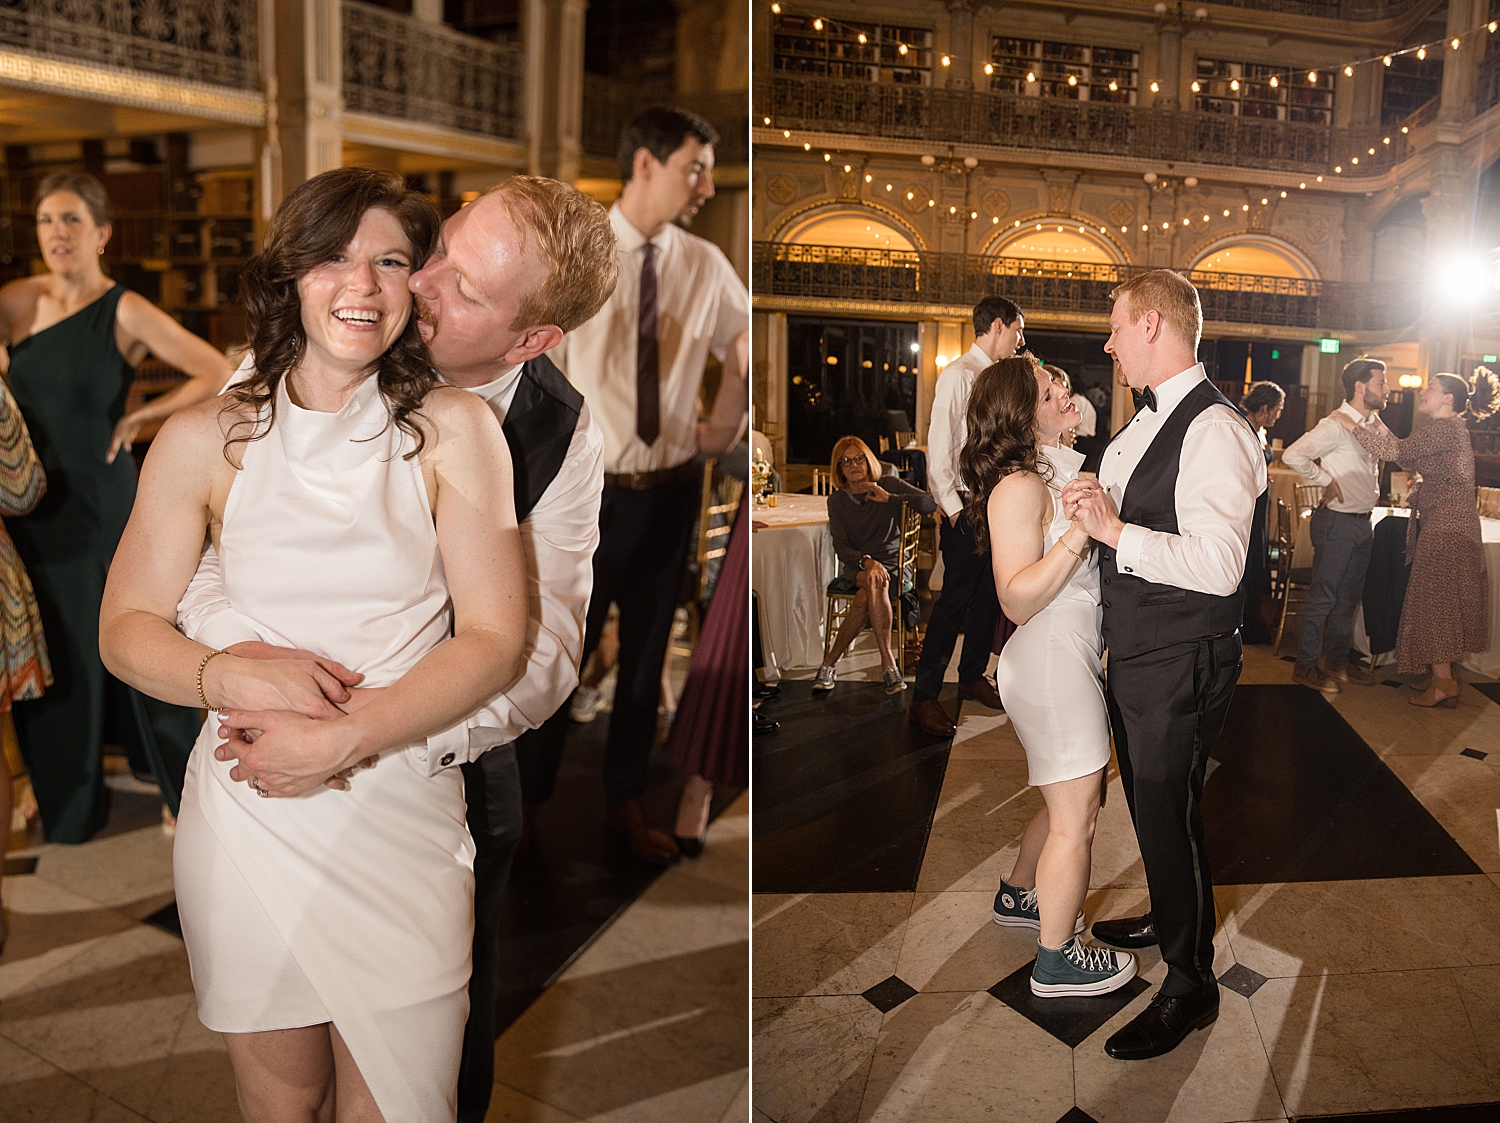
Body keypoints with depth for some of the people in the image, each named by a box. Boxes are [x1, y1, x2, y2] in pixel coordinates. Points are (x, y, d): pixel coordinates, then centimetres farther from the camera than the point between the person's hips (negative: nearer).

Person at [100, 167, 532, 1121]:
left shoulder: (455, 429, -3)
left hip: (406, 822, -1)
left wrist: (341, 737, -18)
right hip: (246, 821, 1)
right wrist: (237, 677, -15)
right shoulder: (204, 441, 2)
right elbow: (126, 628, 6)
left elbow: (496, 639, -7)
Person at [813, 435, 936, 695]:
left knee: (865, 598, -35)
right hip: (856, 569, 1)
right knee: (875, 583, -36)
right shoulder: (837, 501, 9)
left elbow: (931, 504, -8)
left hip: (893, 566, 0)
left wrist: (889, 498, -15)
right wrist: (867, 562, -22)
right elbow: (841, 548, -2)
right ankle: (888, 663, -29)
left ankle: (830, 661, -22)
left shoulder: (890, 485, 5)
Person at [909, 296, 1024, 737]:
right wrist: (954, 509, -16)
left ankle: (972, 676, 32)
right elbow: (939, 452, -15)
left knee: (988, 594, 15)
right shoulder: (958, 375, -11)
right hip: (966, 506, -8)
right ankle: (924, 697, 6)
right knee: (954, 599, -4)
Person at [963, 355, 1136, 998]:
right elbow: (1017, 600, -23)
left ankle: (1018, 897, 43)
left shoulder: (1060, 470, 11)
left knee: (1076, 800, 22)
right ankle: (1056, 962, 18)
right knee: (1075, 818, 1)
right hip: (1051, 660, -10)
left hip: (1076, 655, 10)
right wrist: (1079, 529, -31)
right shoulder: (1019, 488, -18)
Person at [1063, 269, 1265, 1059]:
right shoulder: (1148, 419, 9)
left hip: (1179, 665, -10)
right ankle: (1167, 918, 48)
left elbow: (1218, 566, -31)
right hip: (1133, 654, 10)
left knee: (1170, 816, 3)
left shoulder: (1214, 430, -23)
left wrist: (1114, 529, -28)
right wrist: (1092, 506, 4)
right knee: (1147, 802, 25)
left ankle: (1191, 986, 22)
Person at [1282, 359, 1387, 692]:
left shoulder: (1372, 424, 10)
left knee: (1349, 598, 15)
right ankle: (1305, 666, 8)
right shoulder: (1336, 425, -17)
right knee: (1323, 597, -1)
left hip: (1362, 522, 9)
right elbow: (1292, 455, -30)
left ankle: (1337, 661, 26)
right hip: (1337, 522, -9)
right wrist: (1326, 481, -19)